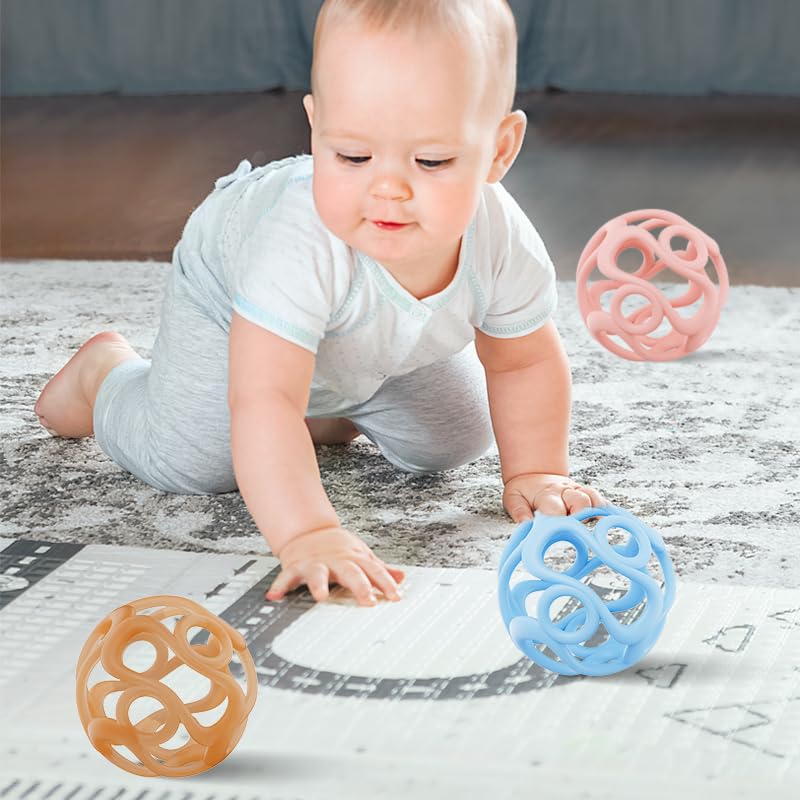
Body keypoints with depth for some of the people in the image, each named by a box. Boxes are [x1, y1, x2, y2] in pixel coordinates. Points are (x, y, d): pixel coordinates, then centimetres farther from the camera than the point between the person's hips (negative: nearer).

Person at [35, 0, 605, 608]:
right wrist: (307, 536, -64)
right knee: (187, 461, -10)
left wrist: (535, 473, -17)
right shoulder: (303, 248, -51)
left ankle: (334, 410, 38)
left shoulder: (505, 244, -36)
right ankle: (106, 371, 22)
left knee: (456, 442, 11)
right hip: (229, 302, -4)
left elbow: (525, 363, -14)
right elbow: (263, 400, -55)